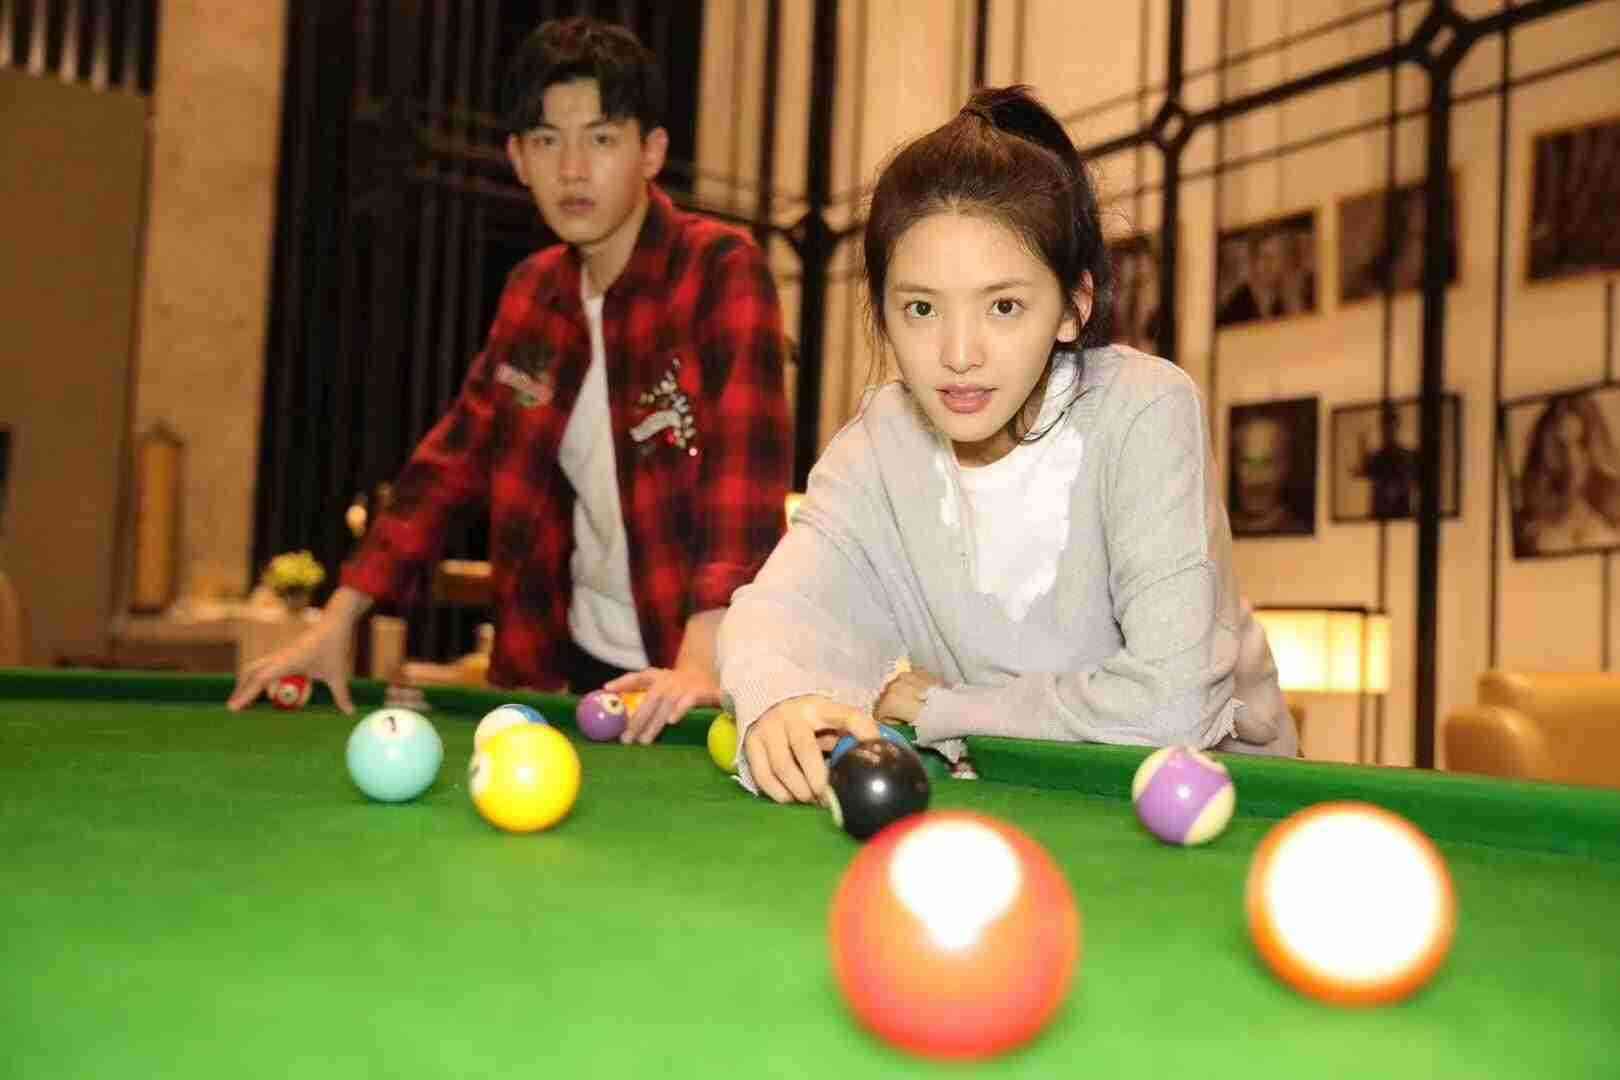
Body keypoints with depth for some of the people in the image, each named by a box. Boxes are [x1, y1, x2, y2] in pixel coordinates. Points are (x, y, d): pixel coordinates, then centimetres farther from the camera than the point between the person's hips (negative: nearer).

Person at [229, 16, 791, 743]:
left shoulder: (722, 270, -13)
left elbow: (745, 466, -25)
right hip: (573, 666, 5)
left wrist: (703, 660, -37)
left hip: (700, 682, -5)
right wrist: (336, 622, 2)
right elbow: (451, 461, 8)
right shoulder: (534, 293, 5)